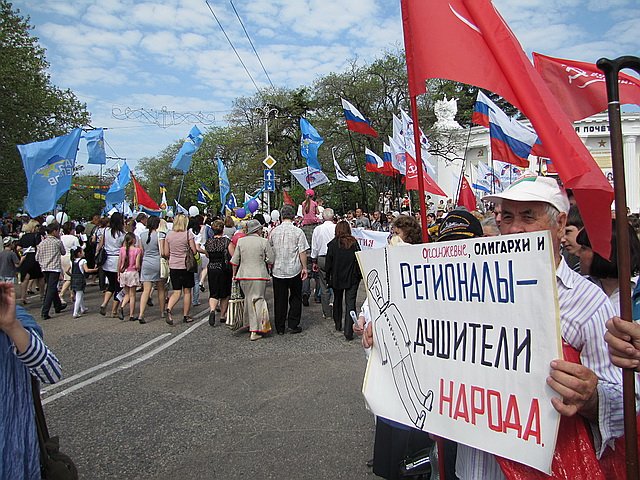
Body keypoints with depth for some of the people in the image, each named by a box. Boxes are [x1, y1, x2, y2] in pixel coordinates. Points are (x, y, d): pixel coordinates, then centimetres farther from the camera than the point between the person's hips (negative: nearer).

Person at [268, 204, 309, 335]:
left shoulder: (274, 231, 1)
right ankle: (293, 325, 12)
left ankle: (280, 328, 15)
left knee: (279, 299, 9)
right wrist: (304, 267, 0)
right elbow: (302, 252, -10)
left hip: (278, 270, 2)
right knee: (295, 298, 13)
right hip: (294, 270, -2)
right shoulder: (298, 231, -8)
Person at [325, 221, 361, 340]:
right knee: (350, 303, -1)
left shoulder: (332, 244, -7)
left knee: (337, 301, 21)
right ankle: (348, 332, -8)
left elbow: (328, 263, -3)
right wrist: (359, 275, 5)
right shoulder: (354, 243, -7)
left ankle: (338, 325, 33)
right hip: (352, 278, -1)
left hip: (337, 278, 1)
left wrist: (328, 278, 7)